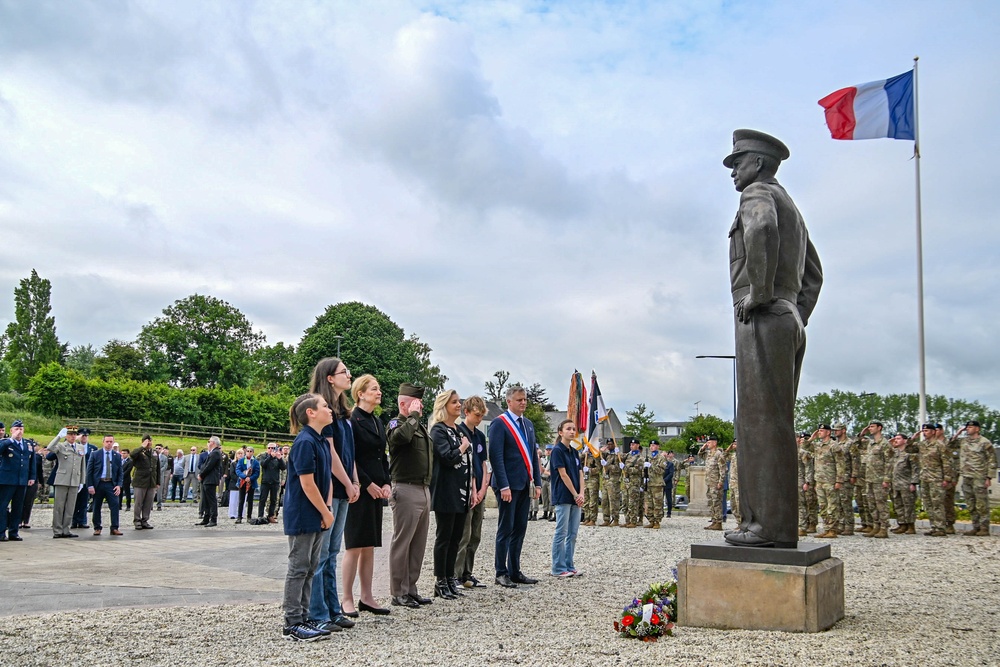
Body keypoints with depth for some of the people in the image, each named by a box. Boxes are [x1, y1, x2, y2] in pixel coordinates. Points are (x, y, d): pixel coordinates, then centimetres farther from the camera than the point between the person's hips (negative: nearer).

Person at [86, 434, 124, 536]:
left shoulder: (117, 456, 8)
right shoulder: (95, 454, 3)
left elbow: (120, 473, 8)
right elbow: (89, 471, 1)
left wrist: (119, 485, -5)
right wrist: (90, 486, -8)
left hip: (111, 484, 1)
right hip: (98, 484, -1)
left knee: (115, 505, -8)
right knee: (97, 507, 5)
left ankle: (114, 528, -5)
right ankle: (97, 528, 17)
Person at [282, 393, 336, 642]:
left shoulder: (322, 441, 11)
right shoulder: (305, 442, -17)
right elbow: (307, 483, -19)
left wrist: (327, 509, 0)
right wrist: (325, 512, -12)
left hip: (316, 516, 9)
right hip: (302, 516, -9)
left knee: (310, 568, 13)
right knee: (299, 568, -1)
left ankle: (303, 618, 21)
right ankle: (292, 624, 7)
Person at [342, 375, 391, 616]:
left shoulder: (377, 422, 16)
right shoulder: (352, 421, -9)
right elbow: (349, 459, -14)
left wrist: (386, 483, 4)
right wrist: (367, 484, -15)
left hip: (376, 489, 8)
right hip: (359, 489, -8)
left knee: (370, 546, 10)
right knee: (355, 545, -4)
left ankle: (367, 597, 15)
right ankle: (347, 599, 4)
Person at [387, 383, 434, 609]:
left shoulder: (420, 427, 20)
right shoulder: (396, 424, -6)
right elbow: (401, 437, -31)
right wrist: (413, 416, -16)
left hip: (424, 490, 9)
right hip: (406, 490, -9)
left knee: (418, 543, 11)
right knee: (402, 543, -3)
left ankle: (411, 588, 18)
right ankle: (399, 593, 3)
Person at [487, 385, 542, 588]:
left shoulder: (528, 424, 16)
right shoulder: (499, 424, -8)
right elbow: (496, 457, -14)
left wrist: (537, 482, 11)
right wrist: (504, 486, -19)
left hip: (524, 485, 7)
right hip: (509, 485, -7)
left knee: (520, 529, 11)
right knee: (506, 529, -1)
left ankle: (515, 571, 19)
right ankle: (501, 573, 8)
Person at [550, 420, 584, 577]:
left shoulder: (574, 452, 15)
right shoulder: (557, 450, -8)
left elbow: (580, 474, 10)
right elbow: (563, 474, -13)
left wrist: (581, 494, -4)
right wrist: (575, 495, -12)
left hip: (575, 498, 7)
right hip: (563, 497, -7)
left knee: (573, 533, 9)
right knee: (561, 533, -4)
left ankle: (569, 566, 16)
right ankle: (558, 568, 3)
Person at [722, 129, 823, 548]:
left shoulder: (759, 193, -3)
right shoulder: (791, 208, 28)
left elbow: (760, 230, -29)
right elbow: (813, 275, 31)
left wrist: (760, 292, -21)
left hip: (765, 321, -10)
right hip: (789, 323, 10)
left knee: (764, 422, -11)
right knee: (758, 424, 10)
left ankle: (772, 526, -10)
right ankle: (761, 519, 13)